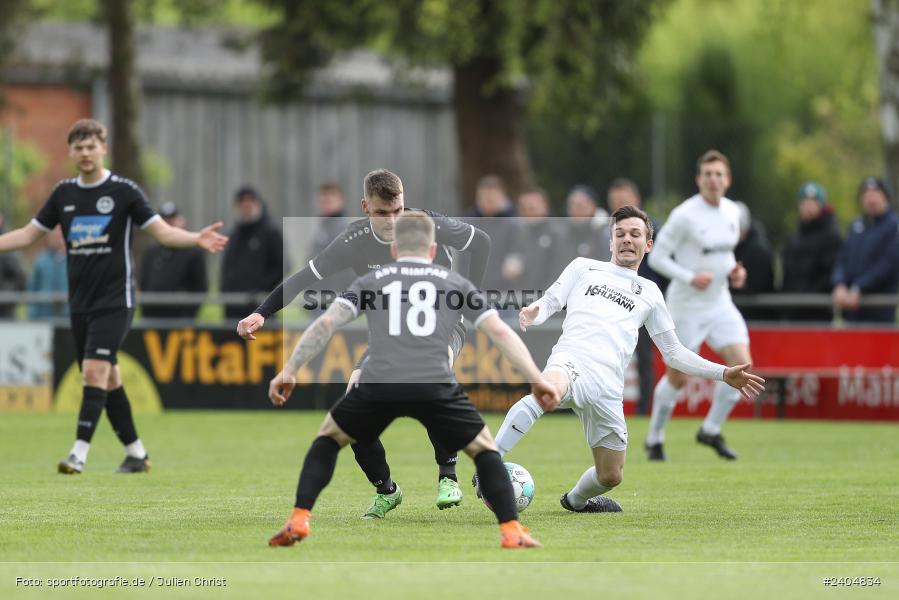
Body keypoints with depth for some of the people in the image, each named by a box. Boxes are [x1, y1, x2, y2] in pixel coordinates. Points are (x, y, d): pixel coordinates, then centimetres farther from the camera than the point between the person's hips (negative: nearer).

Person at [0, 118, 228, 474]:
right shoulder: (64, 193, 8)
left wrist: (196, 239, -23)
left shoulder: (124, 191, -5)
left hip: (115, 300, -5)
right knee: (108, 378, 9)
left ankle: (79, 453, -19)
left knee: (95, 370, -17)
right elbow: (29, 234, 15)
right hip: (80, 303, 5)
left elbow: (162, 231, -6)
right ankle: (136, 452, 19)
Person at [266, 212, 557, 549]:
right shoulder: (455, 282, 22)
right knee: (484, 449, 21)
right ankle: (511, 533, 8)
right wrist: (536, 380, 16)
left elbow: (326, 323, 11)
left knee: (328, 439, 26)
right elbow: (500, 332, 15)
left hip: (377, 385, 1)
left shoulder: (371, 281, 23)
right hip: (435, 387, -1)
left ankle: (298, 521, 12)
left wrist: (289, 371, 13)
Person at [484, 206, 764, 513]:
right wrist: (532, 312, -10)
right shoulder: (584, 268, 23)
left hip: (608, 387, 4)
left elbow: (674, 353, 29)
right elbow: (549, 303, 15)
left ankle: (576, 500, 41)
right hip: (571, 361, -4)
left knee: (610, 476, 5)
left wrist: (723, 374, 19)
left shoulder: (649, 293, 27)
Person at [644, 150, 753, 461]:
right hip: (686, 306, -6)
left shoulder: (732, 212, 6)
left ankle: (711, 430, 7)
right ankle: (654, 439, 22)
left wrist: (734, 272, 2)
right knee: (677, 377, 2)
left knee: (742, 364, -9)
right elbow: (657, 257, -13)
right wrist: (690, 278, -24)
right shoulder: (685, 215, -15)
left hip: (720, 304, 6)